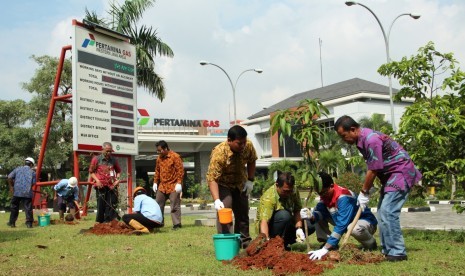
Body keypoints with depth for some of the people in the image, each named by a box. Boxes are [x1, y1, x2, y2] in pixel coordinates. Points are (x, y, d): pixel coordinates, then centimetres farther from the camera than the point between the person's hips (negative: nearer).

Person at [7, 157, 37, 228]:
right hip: (28, 193, -1)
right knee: (28, 208, 2)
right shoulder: (32, 172, 5)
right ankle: (29, 223, 0)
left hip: (17, 192, 1)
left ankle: (12, 222, 18)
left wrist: (11, 186, 13)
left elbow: (9, 177, 1)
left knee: (14, 207, 13)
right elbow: (33, 183, 1)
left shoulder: (18, 169, 8)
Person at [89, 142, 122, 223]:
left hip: (112, 186, 3)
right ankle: (99, 222, 12)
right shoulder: (96, 159, 1)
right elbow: (91, 171, 4)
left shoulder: (113, 160, 9)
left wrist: (117, 178, 3)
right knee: (101, 205, 1)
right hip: (101, 186, -3)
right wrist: (97, 180, -9)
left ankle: (108, 222, 10)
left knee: (112, 206, 2)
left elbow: (118, 171, 20)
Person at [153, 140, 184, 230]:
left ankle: (177, 224, 0)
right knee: (158, 205, 9)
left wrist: (179, 183, -17)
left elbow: (180, 170, -12)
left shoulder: (175, 156, -10)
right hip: (162, 186, 7)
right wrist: (155, 182, 13)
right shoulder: (159, 158, 10)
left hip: (173, 186, -7)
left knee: (175, 206, -4)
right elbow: (157, 171, 19)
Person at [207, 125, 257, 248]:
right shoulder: (219, 153, -38)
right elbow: (212, 178, -39)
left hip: (240, 183, 5)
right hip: (223, 184, -5)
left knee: (243, 212, 12)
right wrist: (217, 200, -47)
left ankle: (244, 240, 27)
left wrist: (250, 180, -7)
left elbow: (251, 161, -1)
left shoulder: (248, 146, -23)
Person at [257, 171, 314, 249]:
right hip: (270, 228, -6)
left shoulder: (294, 191, -10)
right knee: (284, 215, -34)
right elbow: (264, 222, -40)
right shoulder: (269, 197, -30)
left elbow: (297, 211, -8)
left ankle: (285, 243, 2)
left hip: (287, 224, 6)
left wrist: (299, 228, -24)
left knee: (310, 226, -11)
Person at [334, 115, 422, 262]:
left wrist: (364, 192, -11)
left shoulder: (371, 140, -25)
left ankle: (397, 252, -9)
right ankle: (387, 250, 16)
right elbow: (371, 168, 7)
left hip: (401, 172, -10)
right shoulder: (362, 139, 4)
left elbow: (373, 170, -21)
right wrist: (366, 189, 3)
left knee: (387, 212, -15)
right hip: (390, 174, 10)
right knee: (382, 211, 10)